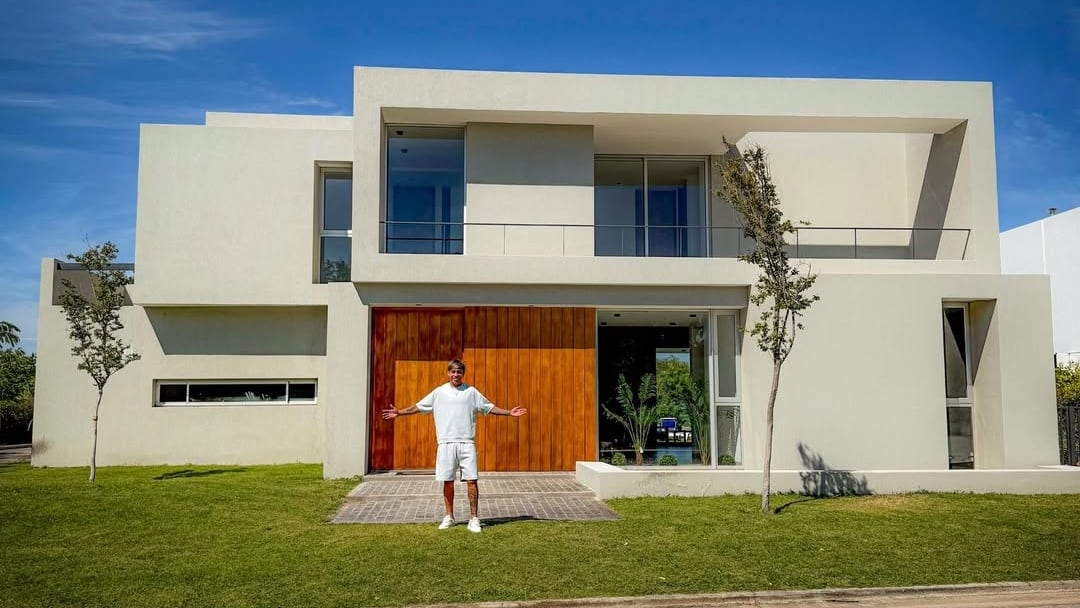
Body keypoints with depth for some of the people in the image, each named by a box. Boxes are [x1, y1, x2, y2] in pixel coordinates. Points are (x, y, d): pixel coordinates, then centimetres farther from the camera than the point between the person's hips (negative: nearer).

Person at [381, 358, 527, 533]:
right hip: (446, 443, 1)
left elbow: (489, 407, 12)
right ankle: (449, 517, 20)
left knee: (472, 480, -6)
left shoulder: (471, 392, 8)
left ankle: (474, 519, 0)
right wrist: (398, 413, 4)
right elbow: (418, 407, 11)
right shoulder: (439, 392, 7)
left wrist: (509, 412, 3)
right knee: (447, 481, 6)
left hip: (467, 443, -1)